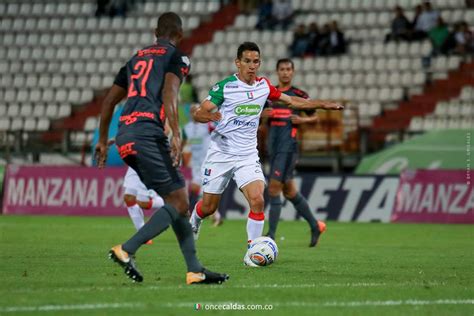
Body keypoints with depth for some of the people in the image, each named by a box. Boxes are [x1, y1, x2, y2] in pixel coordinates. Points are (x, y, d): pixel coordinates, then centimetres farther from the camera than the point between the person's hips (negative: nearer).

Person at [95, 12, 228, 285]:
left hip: (125, 136, 9)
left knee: (177, 201, 11)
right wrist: (176, 135, -21)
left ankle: (195, 270, 8)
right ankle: (126, 251, -16)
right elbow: (168, 95, -15)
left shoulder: (137, 58, 26)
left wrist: (103, 140, 34)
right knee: (179, 203, -7)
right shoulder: (177, 57, 4)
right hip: (147, 133, -9)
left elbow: (109, 101, 27)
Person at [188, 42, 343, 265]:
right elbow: (198, 113, -11)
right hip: (220, 153, -3)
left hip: (248, 155, 3)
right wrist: (209, 115, -33)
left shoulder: (263, 86, 4)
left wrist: (323, 104, 10)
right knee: (208, 207, 7)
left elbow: (292, 100, 16)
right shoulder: (224, 87, -10)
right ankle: (194, 221, 44)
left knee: (257, 200, -20)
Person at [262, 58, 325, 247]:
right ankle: (315, 226, 28)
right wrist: (262, 115, -4)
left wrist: (302, 120, -10)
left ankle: (271, 235, -11)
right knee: (289, 191, 13)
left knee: (274, 189, -13)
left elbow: (314, 117, 9)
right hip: (273, 147, 6)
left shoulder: (299, 95, 0)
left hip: (288, 147, -6)